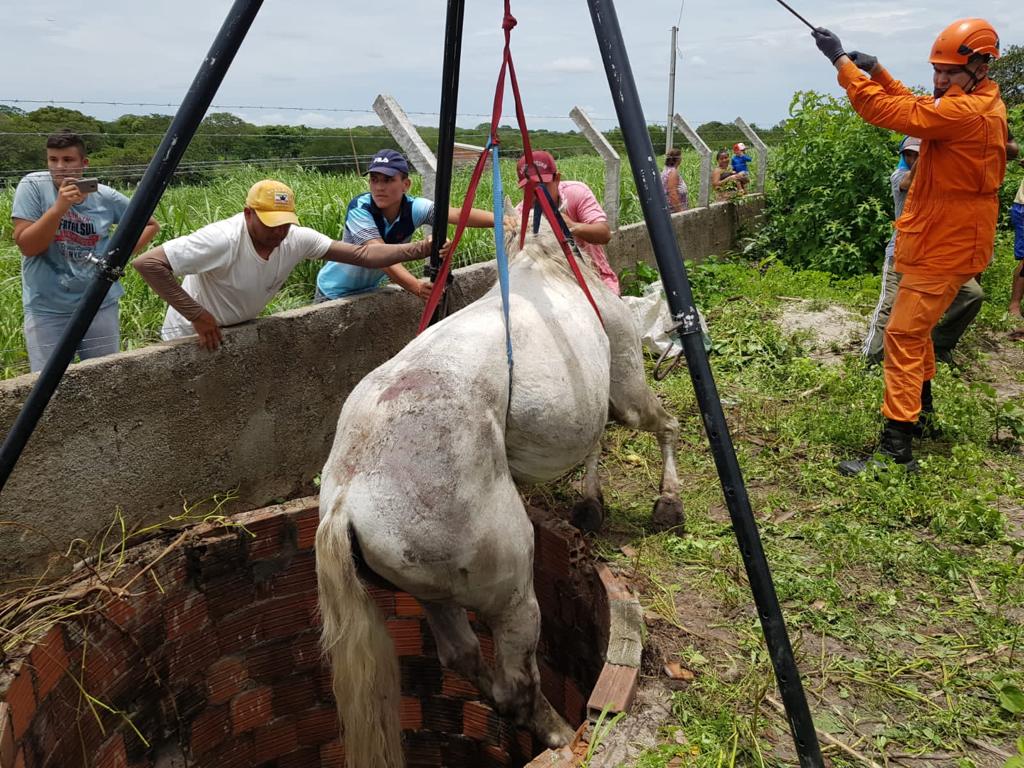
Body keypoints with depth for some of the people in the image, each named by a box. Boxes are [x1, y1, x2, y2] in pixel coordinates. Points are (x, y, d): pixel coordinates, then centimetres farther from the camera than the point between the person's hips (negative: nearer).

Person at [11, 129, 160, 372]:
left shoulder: (106, 197, -2)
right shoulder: (33, 186, -7)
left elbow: (150, 224, 12)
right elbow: (27, 247, -13)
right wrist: (59, 207, -24)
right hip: (47, 309, -2)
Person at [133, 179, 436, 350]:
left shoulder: (297, 239, -16)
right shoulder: (223, 240, -33)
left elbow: (362, 254, -18)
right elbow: (147, 263, -35)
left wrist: (422, 249, -28)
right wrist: (198, 315, -34)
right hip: (193, 337, -6)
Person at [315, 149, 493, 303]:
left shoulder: (414, 208, -21)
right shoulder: (359, 209, -29)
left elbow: (459, 214, -34)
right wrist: (417, 287, -57)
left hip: (371, 290, 3)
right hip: (334, 292, -3)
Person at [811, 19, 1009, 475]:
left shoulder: (965, 112, -22)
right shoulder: (981, 105, 10)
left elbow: (887, 111, -25)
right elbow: (917, 108, 20)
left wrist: (842, 61, -19)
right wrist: (877, 71, 8)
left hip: (945, 247, -11)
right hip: (944, 239, 11)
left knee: (904, 336, -14)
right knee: (917, 327, 24)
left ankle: (896, 448, -16)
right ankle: (921, 406, 41)